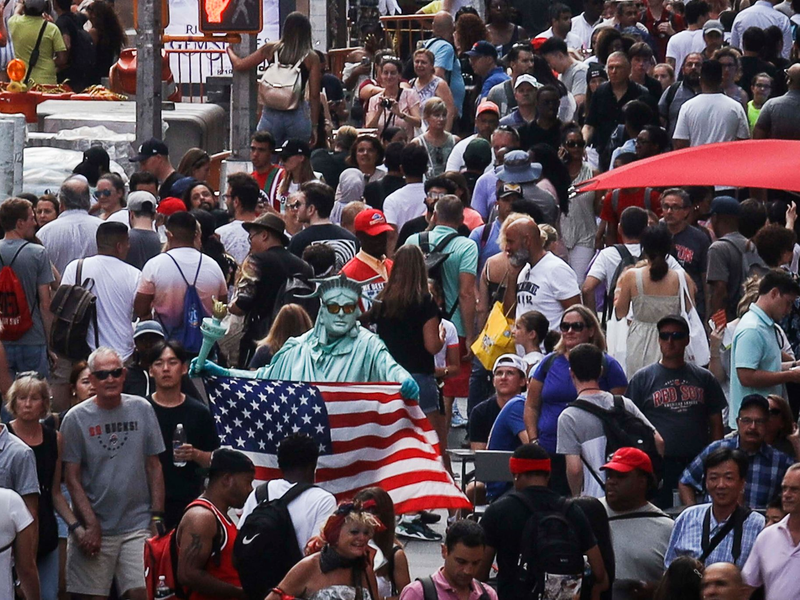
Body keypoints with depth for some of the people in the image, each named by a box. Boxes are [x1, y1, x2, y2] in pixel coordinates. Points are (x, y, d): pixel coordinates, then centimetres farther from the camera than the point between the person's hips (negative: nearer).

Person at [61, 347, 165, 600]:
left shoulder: (142, 410, 6)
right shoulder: (76, 418, 0)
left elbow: (154, 467, 9)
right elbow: (72, 479, -2)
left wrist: (157, 516, 1)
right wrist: (91, 526, -9)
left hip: (138, 525, 1)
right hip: (95, 529, -1)